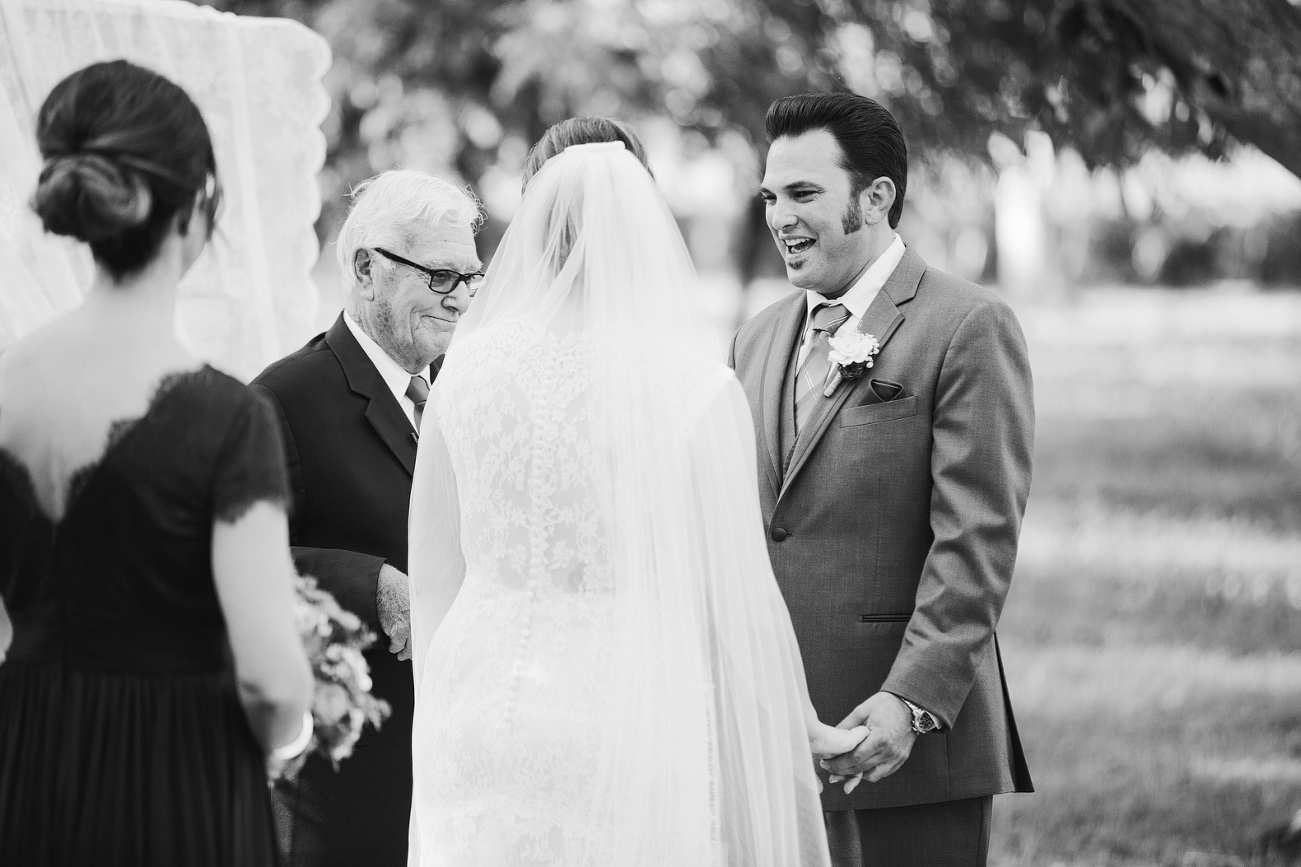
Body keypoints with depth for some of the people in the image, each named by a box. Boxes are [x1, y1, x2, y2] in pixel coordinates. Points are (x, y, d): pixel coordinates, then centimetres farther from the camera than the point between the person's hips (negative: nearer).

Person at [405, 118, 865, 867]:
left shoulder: (470, 368, 1)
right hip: (636, 722, -3)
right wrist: (805, 730, 9)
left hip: (486, 718, 3)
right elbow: (739, 592, -5)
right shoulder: (695, 388, -8)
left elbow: (433, 576, 9)